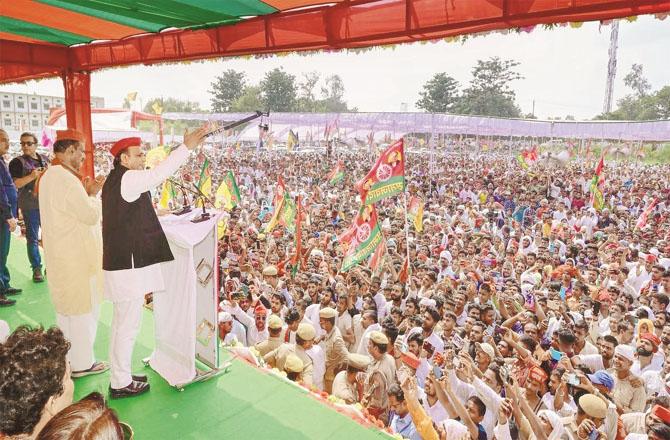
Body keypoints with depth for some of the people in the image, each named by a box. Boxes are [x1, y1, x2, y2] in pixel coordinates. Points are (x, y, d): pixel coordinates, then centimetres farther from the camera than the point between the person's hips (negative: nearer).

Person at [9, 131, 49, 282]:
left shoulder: (45, 159, 11)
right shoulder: (17, 162, -2)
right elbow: (13, 184, -11)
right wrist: (32, 176, -21)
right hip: (30, 206, -4)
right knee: (32, 238, 2)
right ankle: (37, 269, 8)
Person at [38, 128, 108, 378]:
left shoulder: (49, 176, 9)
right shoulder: (67, 180, -22)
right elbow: (92, 216, -20)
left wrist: (85, 193, 8)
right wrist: (93, 194, -5)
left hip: (59, 255, 10)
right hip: (78, 257, -10)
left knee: (65, 308, 20)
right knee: (83, 309, 2)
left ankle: (67, 357, 33)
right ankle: (82, 364, 13)